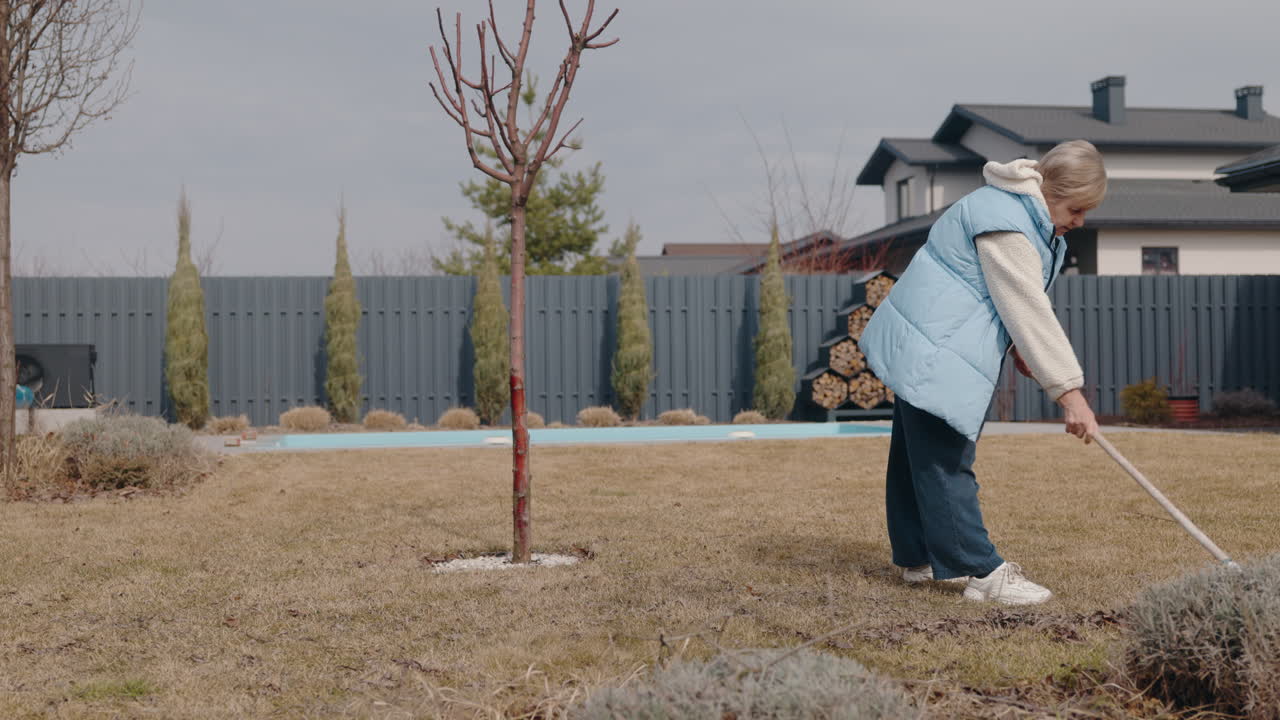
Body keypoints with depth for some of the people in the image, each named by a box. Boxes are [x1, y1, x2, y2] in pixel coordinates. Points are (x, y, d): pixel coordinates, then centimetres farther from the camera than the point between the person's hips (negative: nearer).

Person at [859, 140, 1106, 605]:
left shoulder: (1025, 213, 13)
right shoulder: (1006, 224, -21)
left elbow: (1020, 300, 24)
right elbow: (1029, 310, -24)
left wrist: (1018, 348, 9)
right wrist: (1068, 389, -22)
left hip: (924, 347, 11)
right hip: (934, 353, -11)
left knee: (919, 457, 16)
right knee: (944, 462, -10)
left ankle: (918, 559, 25)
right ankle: (982, 573, -10)